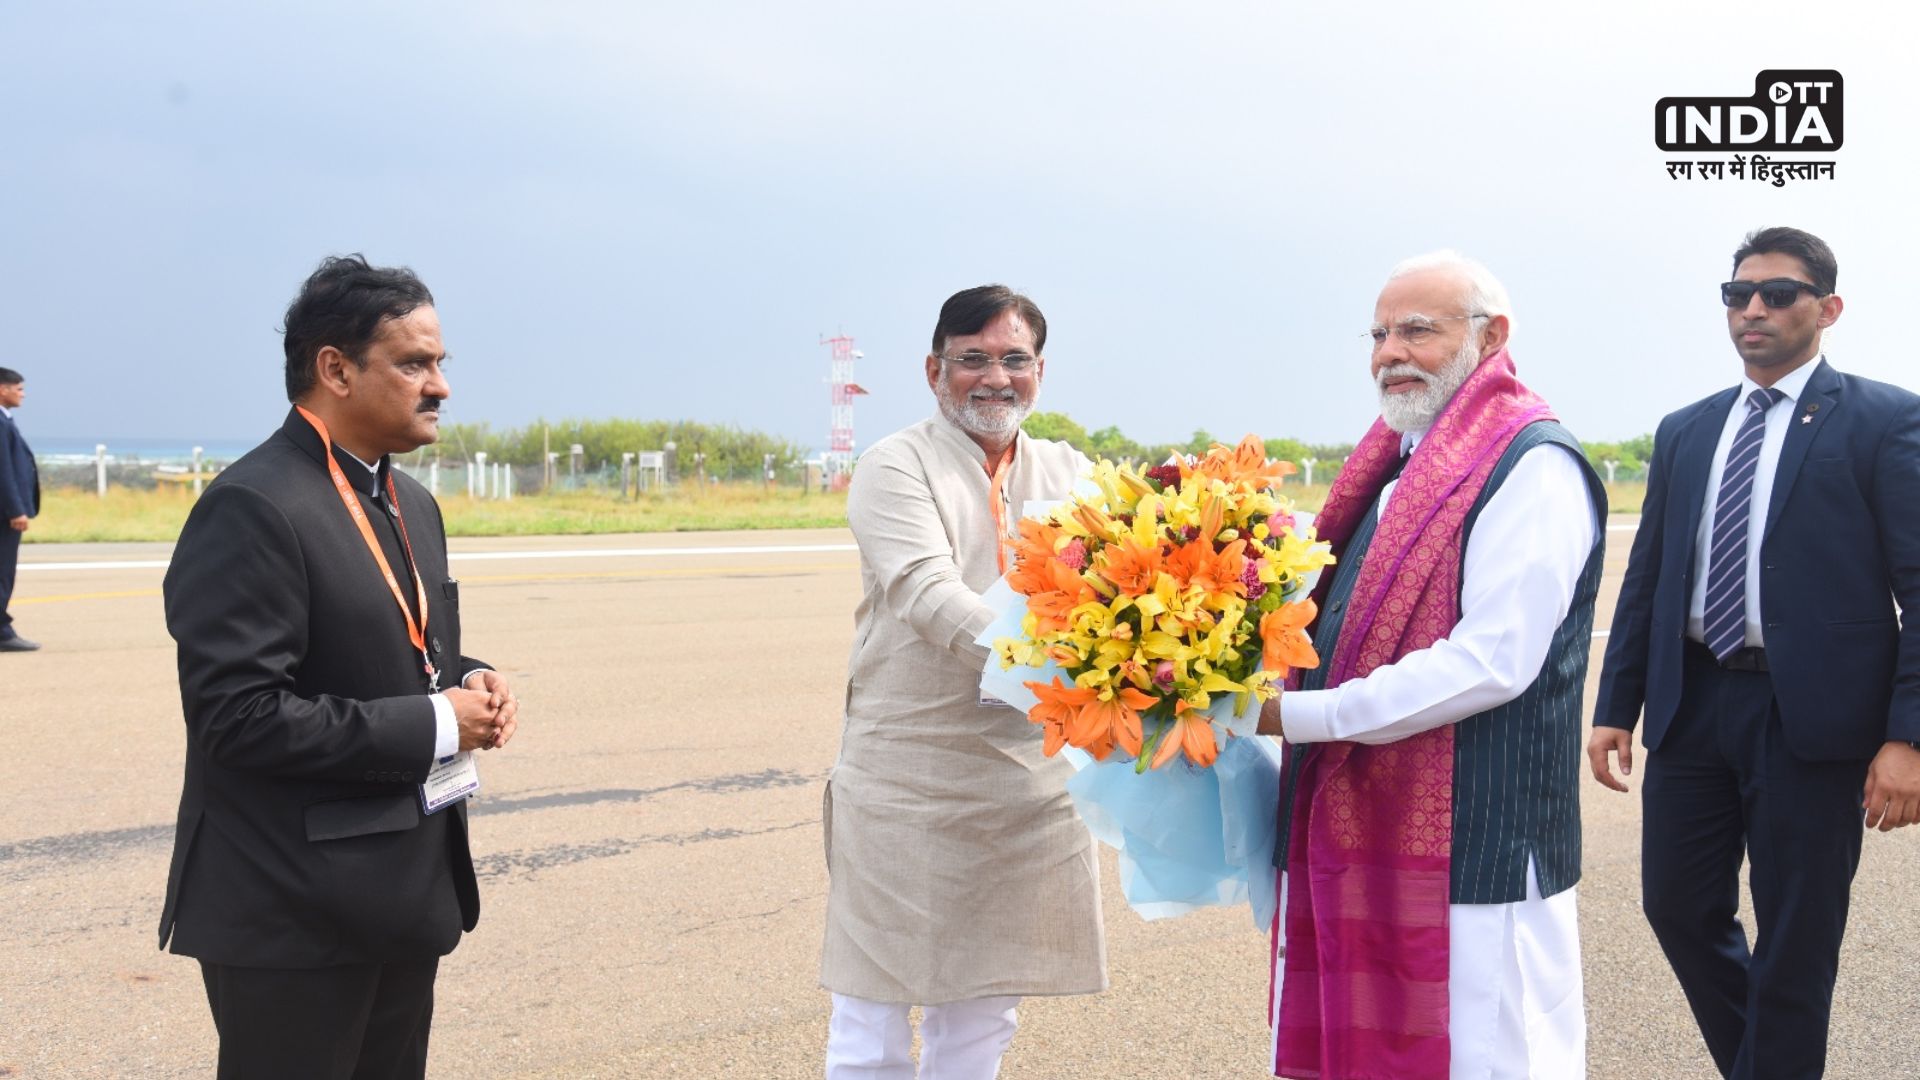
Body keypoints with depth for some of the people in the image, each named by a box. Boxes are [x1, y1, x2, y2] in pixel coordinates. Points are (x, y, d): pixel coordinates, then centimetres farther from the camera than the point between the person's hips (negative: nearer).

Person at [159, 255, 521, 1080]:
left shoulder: (410, 503, 12)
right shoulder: (252, 508, -18)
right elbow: (239, 715, -24)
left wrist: (467, 682, 0)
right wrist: (434, 725, -19)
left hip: (402, 893, 9)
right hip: (294, 911, -9)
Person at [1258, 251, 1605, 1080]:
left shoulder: (1533, 467, -12)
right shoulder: (1397, 465, 16)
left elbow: (1491, 661, -20)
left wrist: (1298, 715, -18)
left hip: (1469, 847, -8)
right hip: (1359, 827, 8)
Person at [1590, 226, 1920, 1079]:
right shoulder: (1684, 432, 12)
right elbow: (1646, 577, 14)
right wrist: (1615, 707, 8)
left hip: (1809, 715, -5)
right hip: (1692, 704, 5)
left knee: (1795, 941, 4)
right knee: (1678, 909, 11)